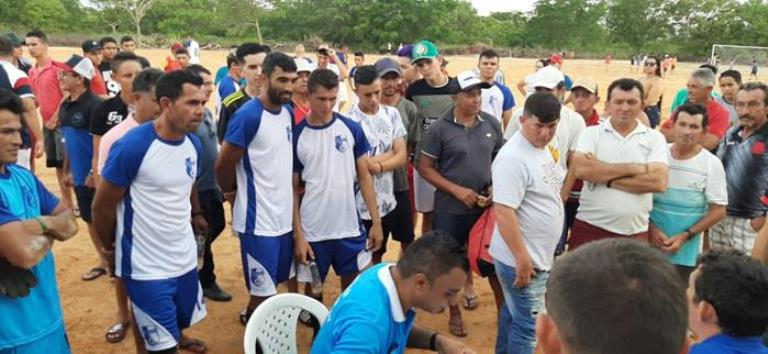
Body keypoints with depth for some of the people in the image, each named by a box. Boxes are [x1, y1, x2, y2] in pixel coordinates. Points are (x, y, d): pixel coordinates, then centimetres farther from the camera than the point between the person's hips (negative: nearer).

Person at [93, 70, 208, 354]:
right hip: (147, 266, -6)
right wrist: (110, 247, 2)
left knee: (182, 319, 26)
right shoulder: (131, 146, -22)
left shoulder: (193, 143, -2)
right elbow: (103, 205, -11)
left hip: (185, 256, 6)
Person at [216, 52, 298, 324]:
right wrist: (232, 193, 6)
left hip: (284, 215, 8)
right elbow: (223, 166, -10)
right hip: (258, 219, -7)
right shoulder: (248, 116, -17)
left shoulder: (288, 113, 6)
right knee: (264, 291, 2)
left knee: (275, 283, 21)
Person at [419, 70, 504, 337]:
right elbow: (425, 168, -8)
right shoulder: (440, 129, -11)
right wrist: (457, 190, -17)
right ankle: (455, 313, 29)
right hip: (451, 208, -3)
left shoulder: (492, 124, -1)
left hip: (485, 205, 3)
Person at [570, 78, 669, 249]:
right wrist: (633, 168, -13)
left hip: (634, 234, 1)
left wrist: (605, 178, -13)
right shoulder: (592, 133, 1)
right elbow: (581, 170, -17)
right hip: (590, 228, -1)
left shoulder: (655, 138, 3)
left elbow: (658, 182, -11)